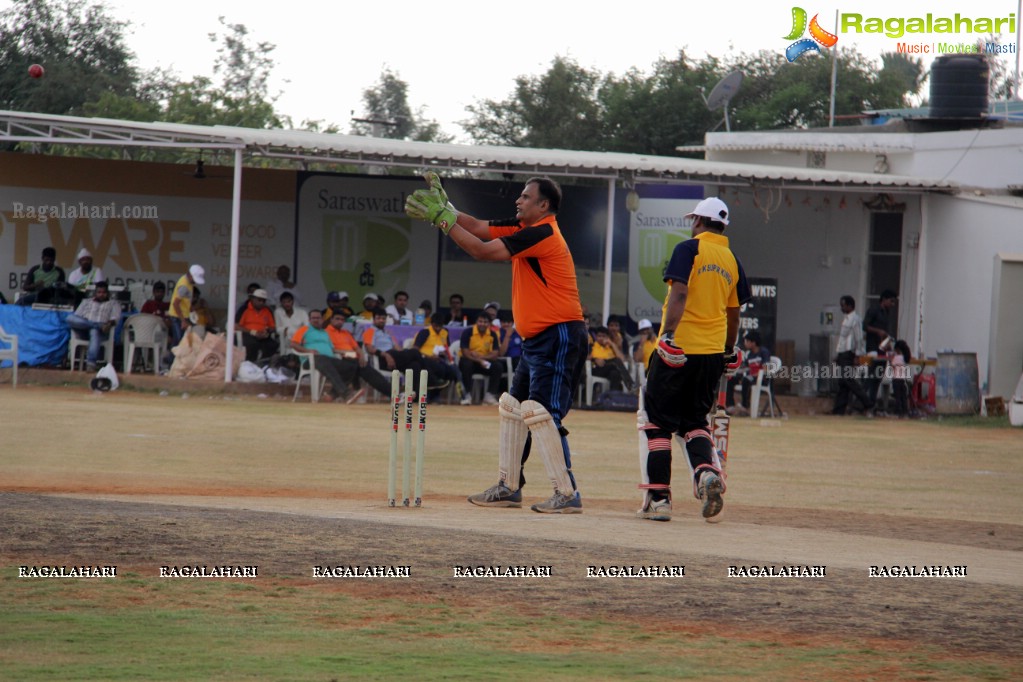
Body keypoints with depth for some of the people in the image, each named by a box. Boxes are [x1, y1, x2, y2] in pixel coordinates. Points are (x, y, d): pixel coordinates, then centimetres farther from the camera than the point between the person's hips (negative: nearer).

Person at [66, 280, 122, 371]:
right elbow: (77, 315, 15)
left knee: (94, 332, -42)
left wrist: (110, 323, -20)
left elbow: (115, 317, 4)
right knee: (70, 317, -28)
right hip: (83, 330, 3)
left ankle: (91, 363, -54)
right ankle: (99, 326, -34)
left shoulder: (113, 304, 23)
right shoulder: (86, 302, 29)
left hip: (100, 331, -3)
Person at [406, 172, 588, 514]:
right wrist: (443, 206, 1)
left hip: (559, 338, -11)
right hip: (537, 340, 11)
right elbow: (478, 228, 13)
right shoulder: (523, 229, 12)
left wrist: (442, 218, -15)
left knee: (541, 414, -15)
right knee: (513, 408, 15)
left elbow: (482, 251, -20)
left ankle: (567, 495, -15)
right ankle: (508, 487, 23)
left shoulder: (542, 233, -18)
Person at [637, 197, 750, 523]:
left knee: (658, 422, 3)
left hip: (678, 347, -6)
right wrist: (729, 351, 30)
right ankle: (707, 469, -13)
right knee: (694, 420, 17)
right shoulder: (732, 260, 12)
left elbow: (679, 292, -18)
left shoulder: (689, 248, -5)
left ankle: (659, 498, -1)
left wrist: (669, 333, -24)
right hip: (713, 352, 6)